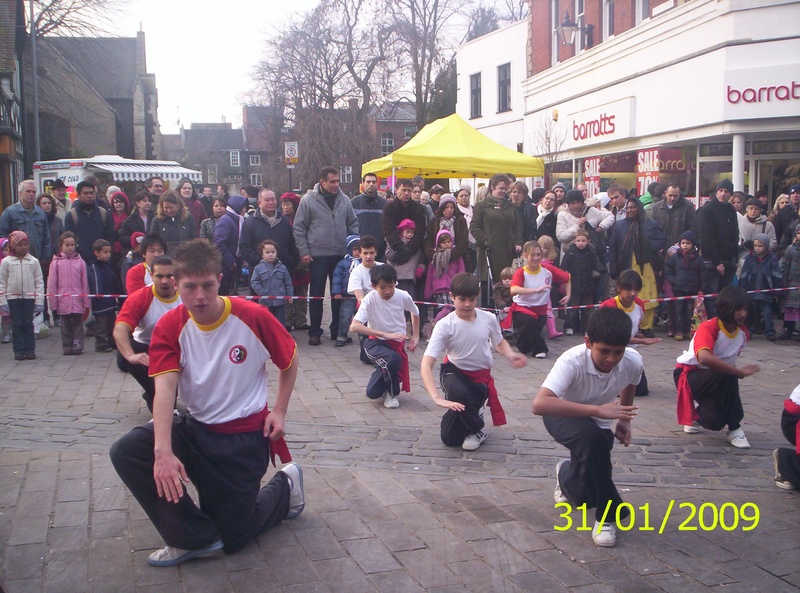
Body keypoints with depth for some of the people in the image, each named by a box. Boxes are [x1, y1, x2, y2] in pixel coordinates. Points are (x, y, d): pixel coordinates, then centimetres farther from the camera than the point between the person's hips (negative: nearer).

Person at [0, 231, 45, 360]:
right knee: (16, 325, 3)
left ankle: (30, 350, 11)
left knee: (28, 324, 4)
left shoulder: (33, 261, 2)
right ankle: (19, 351, 9)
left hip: (29, 297, 0)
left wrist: (39, 301, -2)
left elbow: (39, 282, 3)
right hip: (13, 298, 0)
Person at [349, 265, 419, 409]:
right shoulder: (370, 299, -20)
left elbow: (415, 313, 12)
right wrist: (385, 334, -37)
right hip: (376, 343, -2)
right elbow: (354, 326, -33)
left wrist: (415, 336, 8)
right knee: (393, 359, -37)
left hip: (397, 344, 2)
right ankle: (392, 393, -6)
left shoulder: (403, 296, -13)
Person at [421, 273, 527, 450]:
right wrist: (437, 397, -45)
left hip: (481, 377, 1)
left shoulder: (489, 319, -12)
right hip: (454, 372, -1)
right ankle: (477, 429, 0)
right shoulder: (445, 325, -22)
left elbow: (499, 342, 12)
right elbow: (426, 365, -30)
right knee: (458, 393, -37)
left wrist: (510, 355, -13)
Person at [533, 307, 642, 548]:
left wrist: (624, 419, 2)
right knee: (592, 437, -38)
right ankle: (608, 515, -17)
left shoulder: (633, 361, -23)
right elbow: (539, 404, -52)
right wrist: (597, 409, -53)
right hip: (564, 416, -4)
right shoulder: (572, 361, -37)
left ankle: (566, 475, 41)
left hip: (598, 423, 4)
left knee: (585, 496, 2)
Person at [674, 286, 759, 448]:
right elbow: (704, 357, -47)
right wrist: (739, 371, -43)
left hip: (717, 378, 6)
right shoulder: (708, 328, -26)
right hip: (689, 375, -6)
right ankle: (734, 428, -17)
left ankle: (699, 410, 17)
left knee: (714, 422, -20)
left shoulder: (742, 333, -4)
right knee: (728, 376, -35)